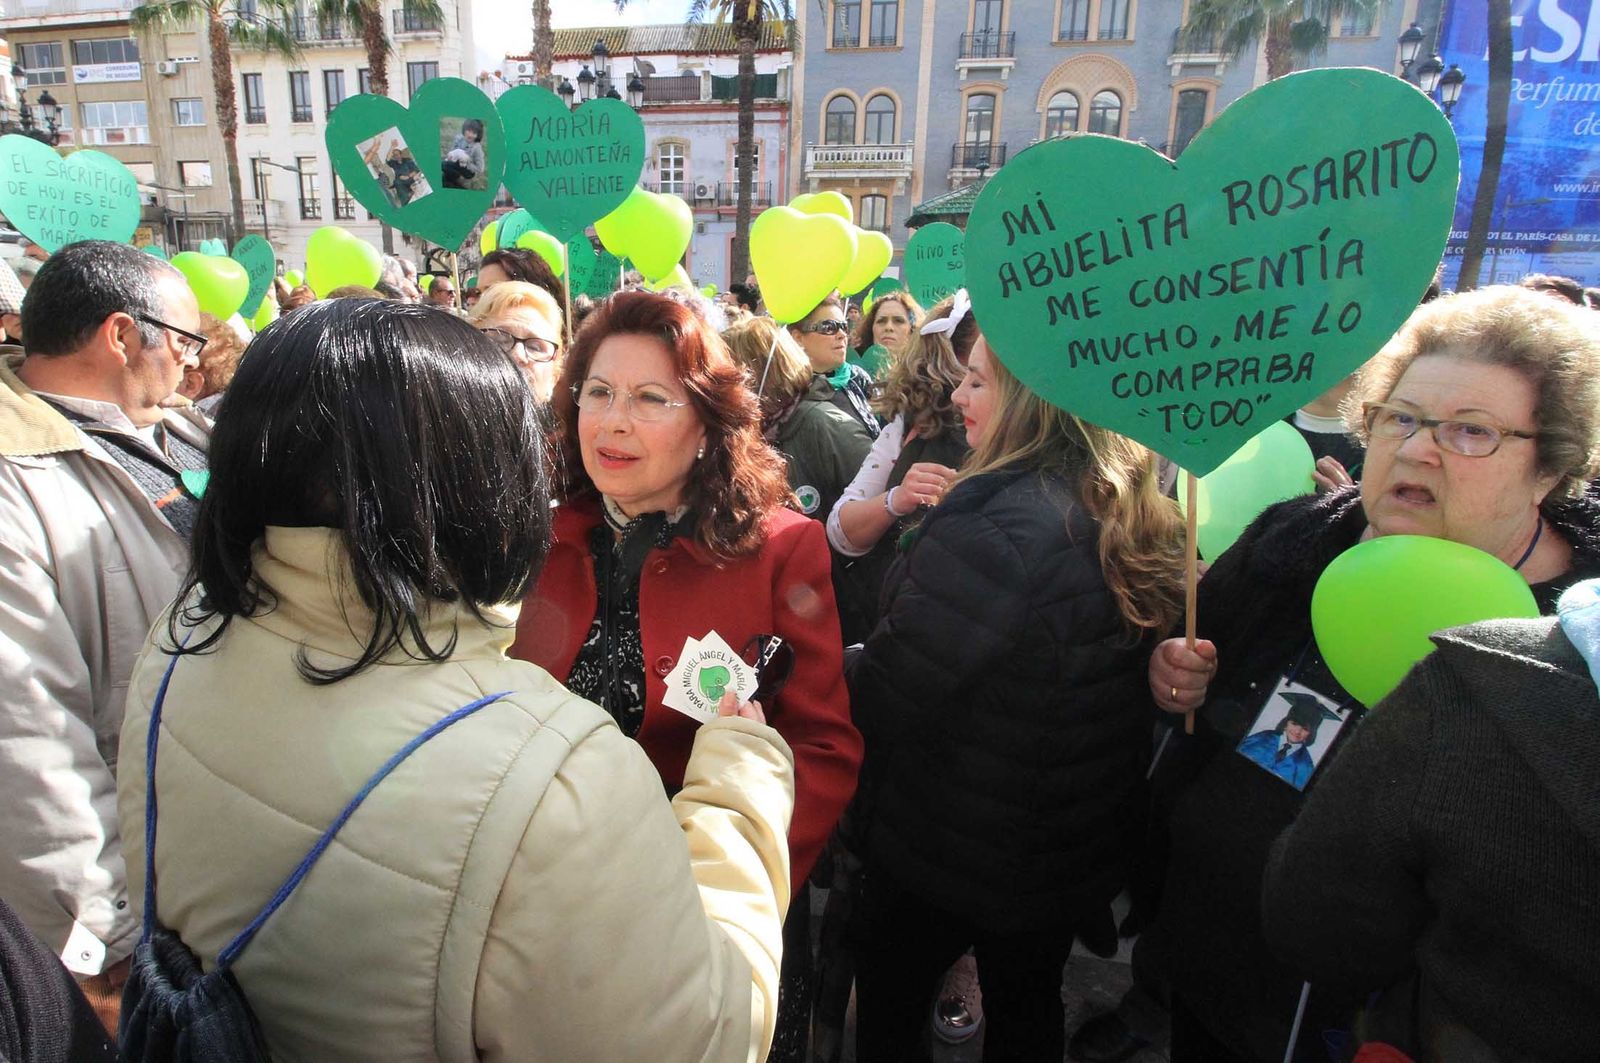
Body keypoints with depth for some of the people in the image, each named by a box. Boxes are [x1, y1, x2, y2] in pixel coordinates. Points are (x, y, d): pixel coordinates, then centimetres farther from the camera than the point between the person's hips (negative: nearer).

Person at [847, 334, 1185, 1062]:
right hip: (1076, 846, 7)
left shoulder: (993, 527, -30)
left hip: (947, 845, -7)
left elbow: (888, 692, -26)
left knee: (889, 1003, 20)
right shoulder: (1137, 521, -4)